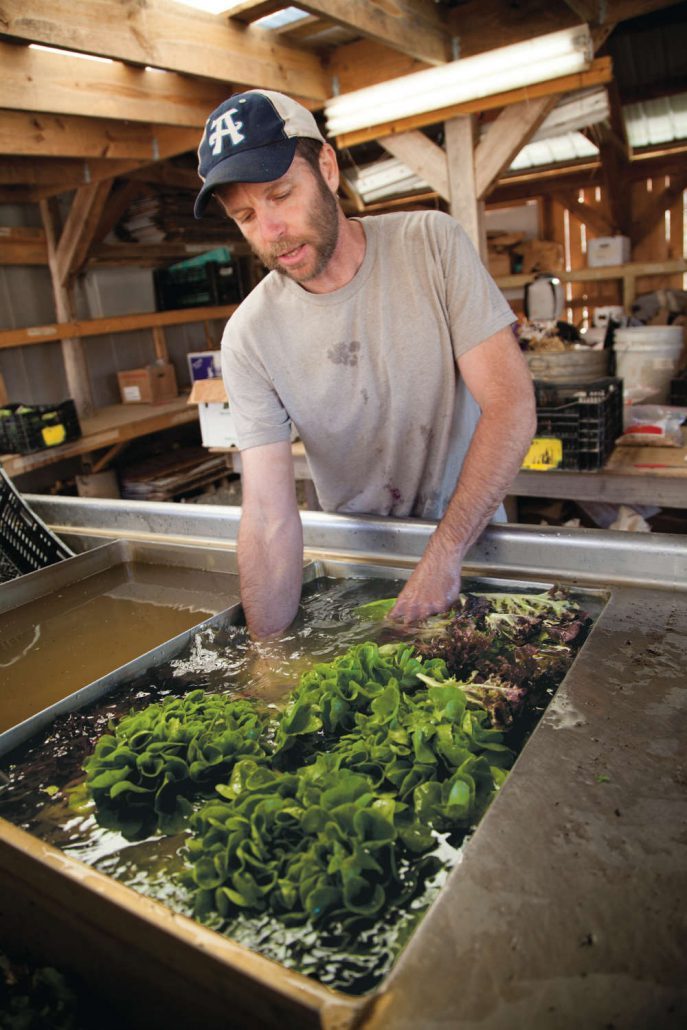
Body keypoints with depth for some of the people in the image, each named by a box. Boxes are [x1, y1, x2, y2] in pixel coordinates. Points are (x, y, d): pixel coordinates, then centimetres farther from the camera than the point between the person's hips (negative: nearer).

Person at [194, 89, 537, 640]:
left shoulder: (432, 243, -12)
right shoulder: (249, 338, -13)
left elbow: (511, 405, -16)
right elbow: (270, 519, -17)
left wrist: (444, 553, -22)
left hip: (469, 534, 0)